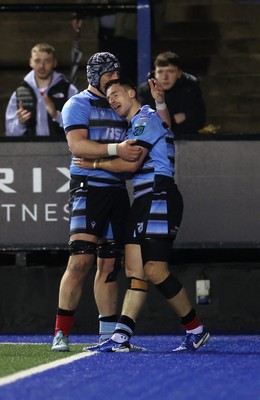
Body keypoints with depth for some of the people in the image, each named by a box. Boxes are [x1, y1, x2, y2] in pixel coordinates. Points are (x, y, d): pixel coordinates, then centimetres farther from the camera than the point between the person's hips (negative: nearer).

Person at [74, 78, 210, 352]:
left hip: (159, 197, -10)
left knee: (154, 270, -12)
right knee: (134, 267, -1)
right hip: (143, 201, 10)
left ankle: (195, 329, -1)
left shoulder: (146, 119, -6)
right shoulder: (135, 125, 25)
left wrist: (94, 164, -3)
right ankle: (121, 337, -9)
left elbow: (131, 163, -14)